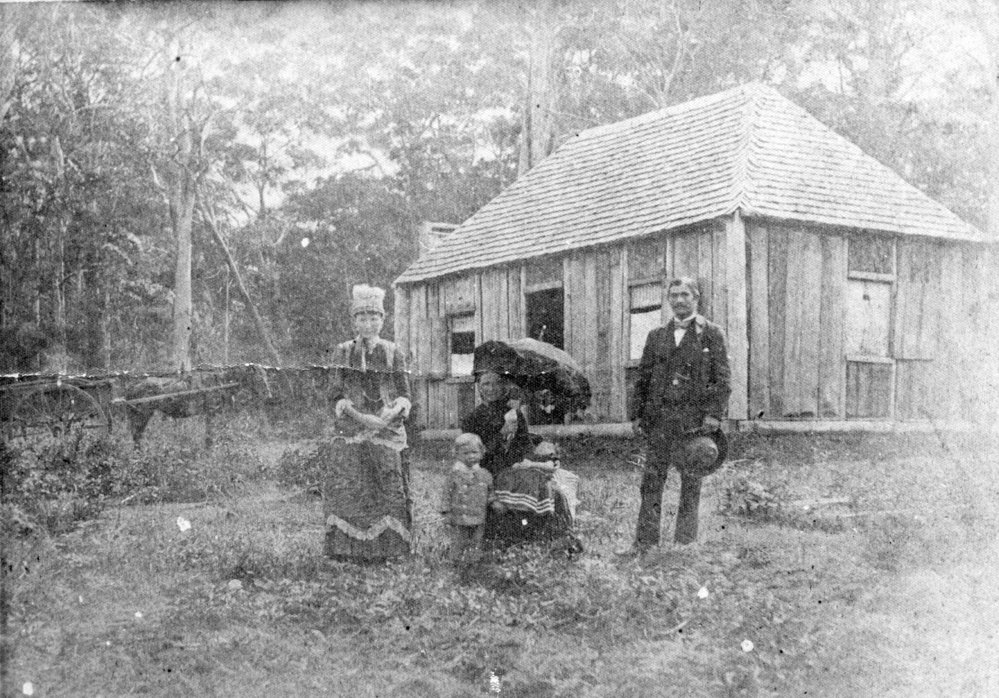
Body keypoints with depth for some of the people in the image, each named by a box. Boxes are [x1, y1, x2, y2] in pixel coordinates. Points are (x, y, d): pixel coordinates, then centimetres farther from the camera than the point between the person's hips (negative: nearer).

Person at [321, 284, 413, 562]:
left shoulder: (392, 353, 9)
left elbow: (404, 395, 7)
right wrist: (345, 407, -15)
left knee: (387, 487, -4)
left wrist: (396, 409, -14)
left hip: (386, 430, 0)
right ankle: (346, 546, 0)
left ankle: (386, 545, 4)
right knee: (348, 489, -6)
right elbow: (336, 393, 6)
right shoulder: (343, 352, 9)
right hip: (351, 431, 0)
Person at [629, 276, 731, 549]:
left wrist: (714, 414, -12)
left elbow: (722, 379, -1)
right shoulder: (656, 336, 16)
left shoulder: (711, 334, 5)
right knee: (651, 479, -1)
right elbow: (643, 378, 16)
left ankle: (685, 541, 10)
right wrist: (637, 414, 8)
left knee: (691, 481, 2)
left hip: (694, 419, -3)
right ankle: (645, 542, 2)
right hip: (659, 419, 3)